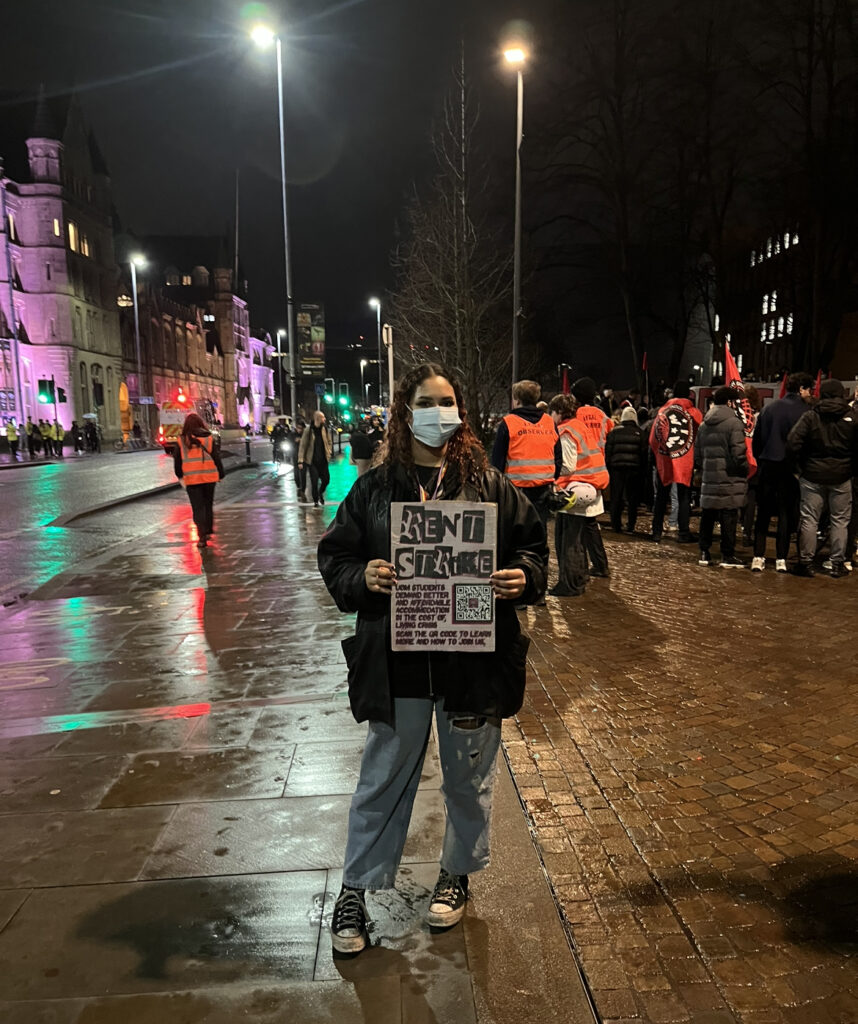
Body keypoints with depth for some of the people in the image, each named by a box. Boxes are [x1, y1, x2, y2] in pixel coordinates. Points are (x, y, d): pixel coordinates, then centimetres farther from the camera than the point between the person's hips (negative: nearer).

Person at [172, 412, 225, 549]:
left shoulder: (182, 441, -1)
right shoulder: (208, 438, -1)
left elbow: (177, 460, 6)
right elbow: (216, 457, 1)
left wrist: (180, 475, 20)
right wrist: (221, 474, 11)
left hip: (191, 479, -1)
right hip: (209, 477, 1)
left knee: (197, 508, 3)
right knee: (208, 505, 18)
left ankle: (202, 536, -5)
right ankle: (208, 531, 25)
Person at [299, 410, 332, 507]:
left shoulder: (324, 429, 1)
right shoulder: (308, 430, -12)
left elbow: (329, 442, 14)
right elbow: (303, 446, -10)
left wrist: (328, 453, 5)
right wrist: (301, 460, -14)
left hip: (323, 460, 4)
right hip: (312, 460, -4)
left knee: (326, 479, 6)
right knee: (314, 481, -3)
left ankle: (320, 493, 36)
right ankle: (316, 502, 13)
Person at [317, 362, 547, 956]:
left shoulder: (490, 484, 0)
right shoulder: (373, 488, 1)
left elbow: (532, 545, 6)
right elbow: (334, 555, 3)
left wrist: (523, 578, -15)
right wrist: (362, 577, -17)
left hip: (475, 656, 1)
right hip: (396, 661, 0)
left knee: (469, 776, 18)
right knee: (383, 778, 13)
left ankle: (457, 874, 44)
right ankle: (356, 890, 34)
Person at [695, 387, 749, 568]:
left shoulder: (704, 425, 12)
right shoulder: (734, 423, -10)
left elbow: (697, 454, 15)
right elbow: (739, 453, -16)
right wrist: (745, 470, -1)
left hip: (708, 478, 6)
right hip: (729, 478, -6)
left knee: (707, 516, 12)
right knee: (729, 517, 0)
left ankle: (704, 553, 16)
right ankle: (727, 556, 4)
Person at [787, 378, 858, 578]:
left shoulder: (810, 416, -6)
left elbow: (793, 443, -15)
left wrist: (803, 464, -1)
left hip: (813, 476, 0)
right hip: (841, 478, 1)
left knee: (809, 520, 7)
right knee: (840, 521, 11)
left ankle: (806, 562, 10)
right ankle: (837, 565, 15)